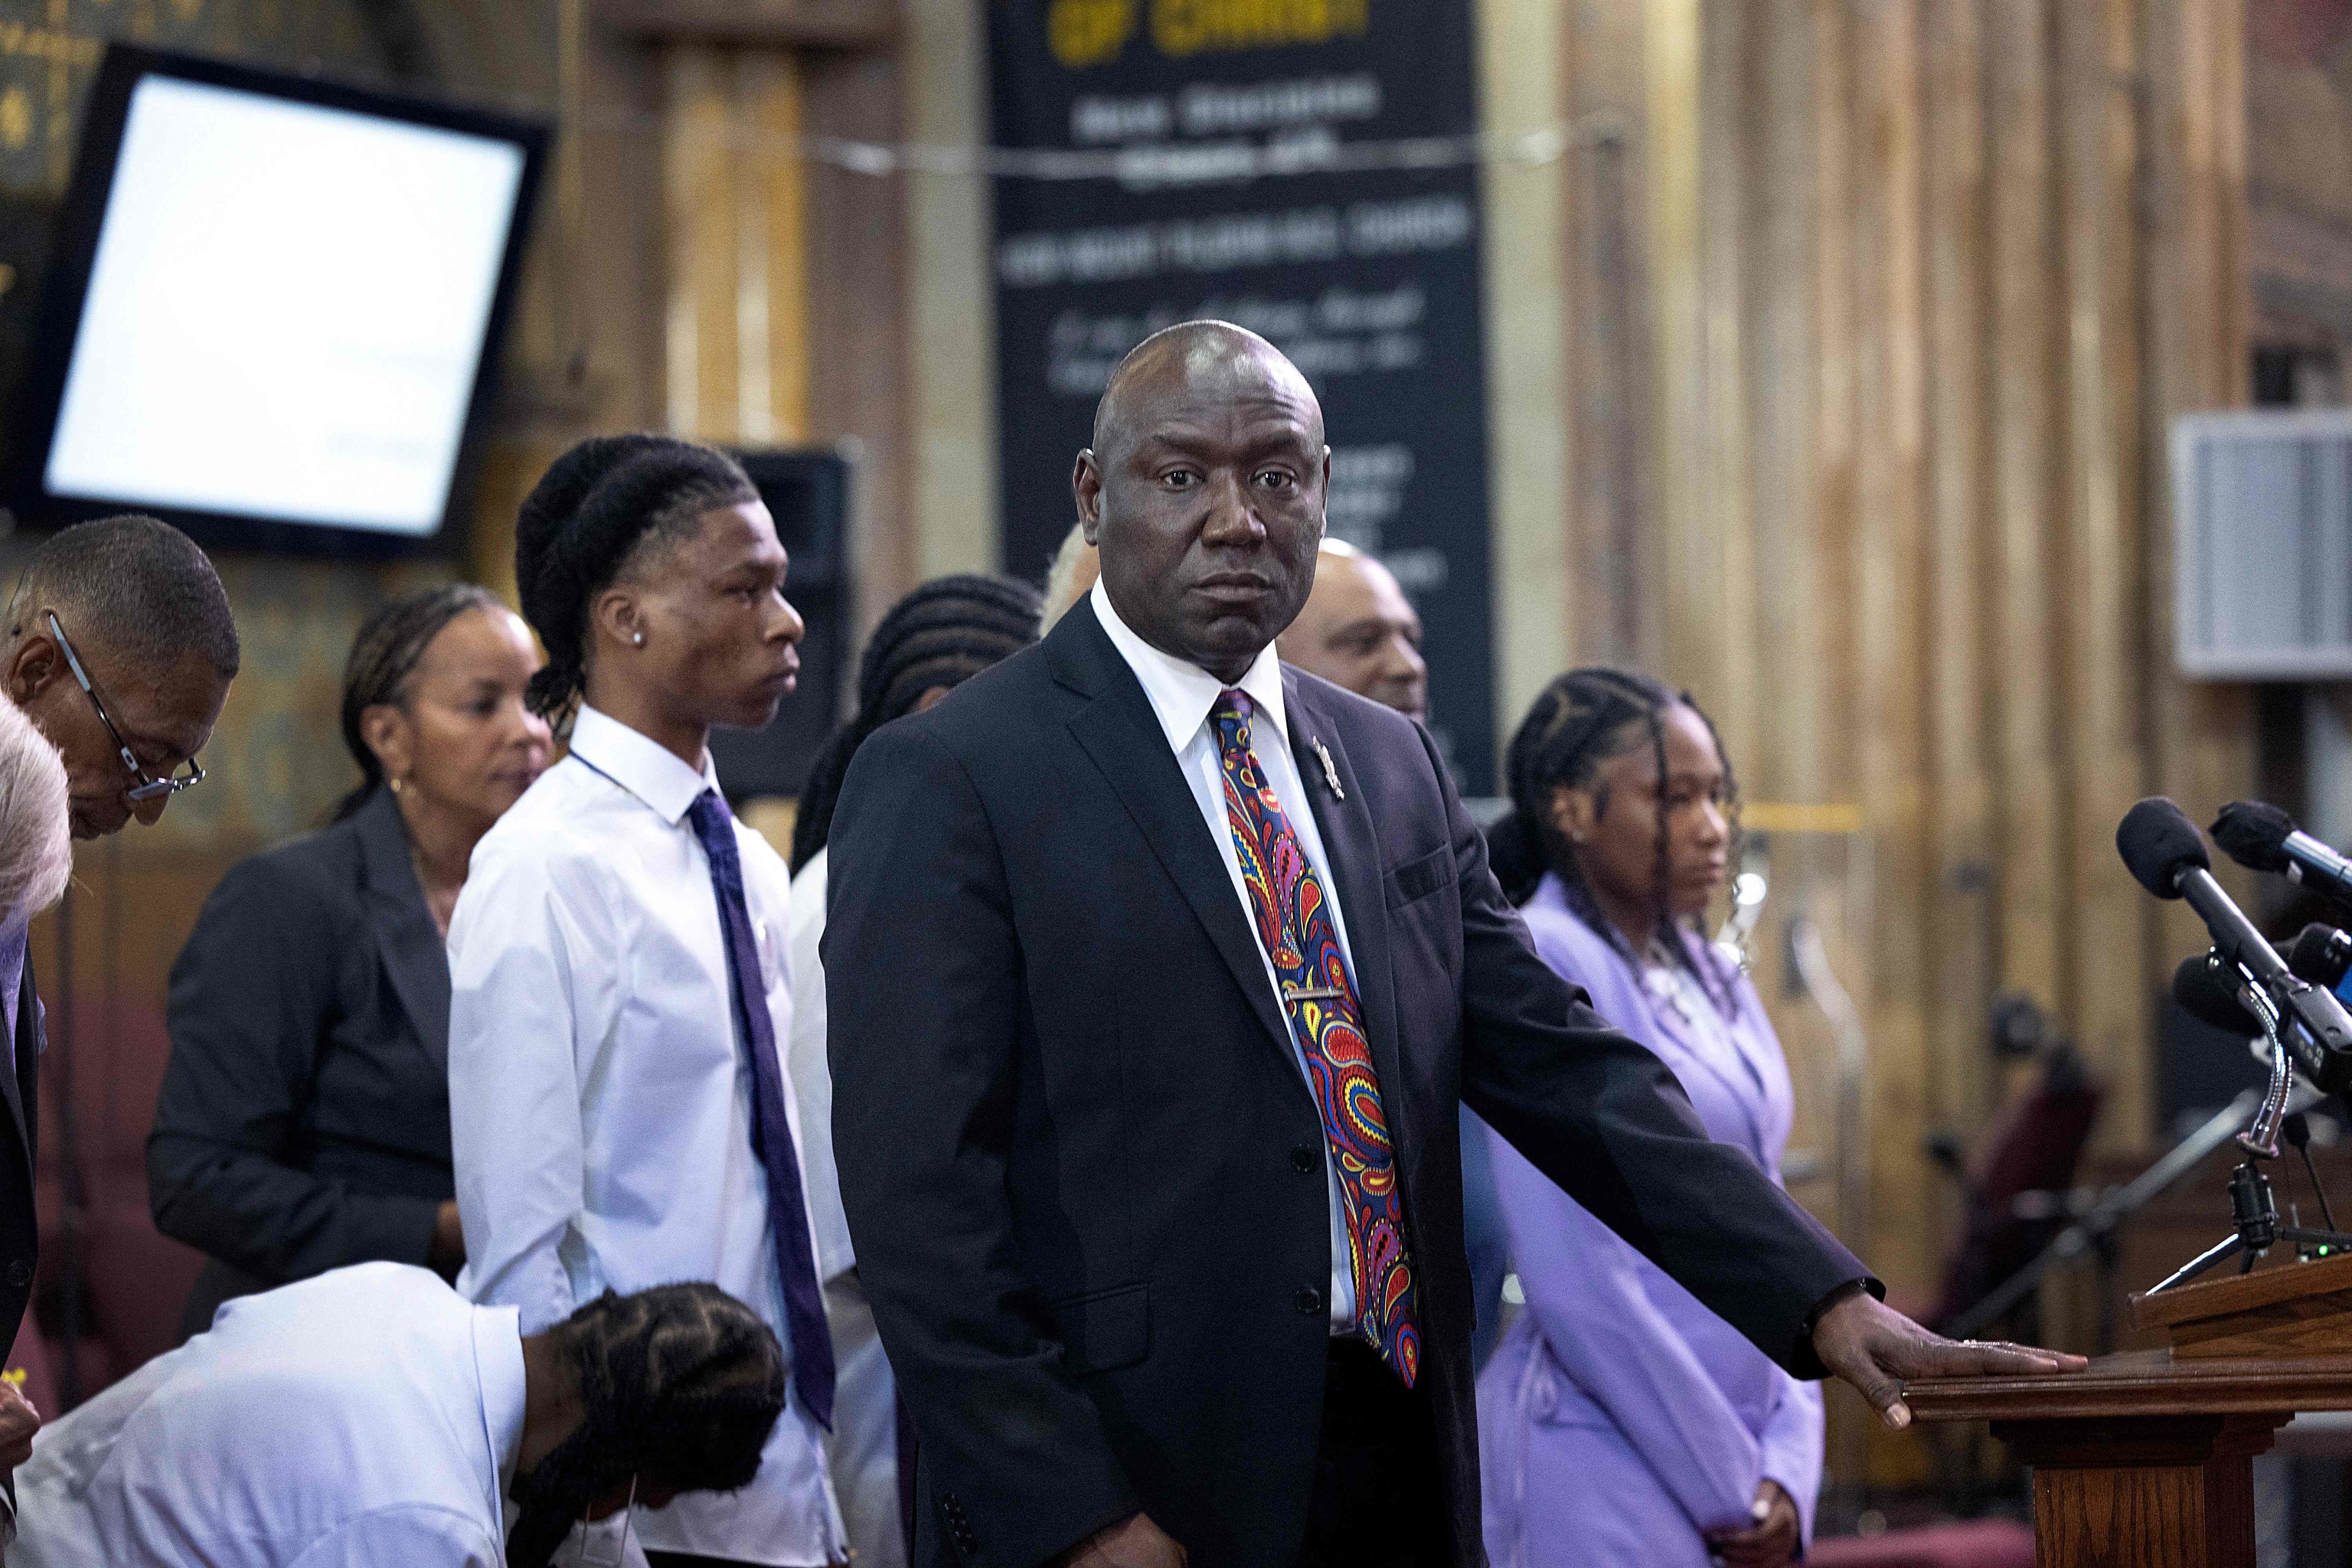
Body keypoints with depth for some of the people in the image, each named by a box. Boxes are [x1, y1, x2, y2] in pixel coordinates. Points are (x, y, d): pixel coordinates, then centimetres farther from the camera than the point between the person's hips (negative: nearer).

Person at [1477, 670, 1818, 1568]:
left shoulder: (1711, 981, 14)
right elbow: (1576, 1284, -16)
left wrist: (1788, 1471, 2)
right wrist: (1727, 1487, -12)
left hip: (1742, 1449, 7)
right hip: (1610, 1461, -7)